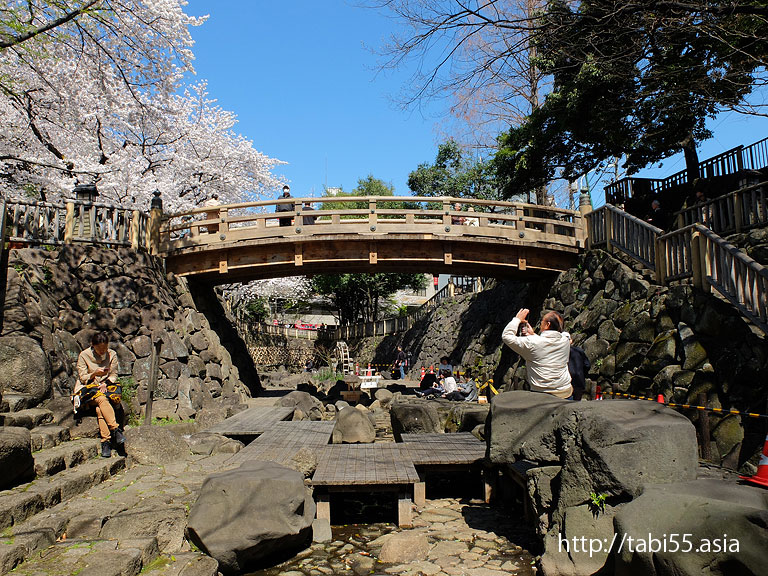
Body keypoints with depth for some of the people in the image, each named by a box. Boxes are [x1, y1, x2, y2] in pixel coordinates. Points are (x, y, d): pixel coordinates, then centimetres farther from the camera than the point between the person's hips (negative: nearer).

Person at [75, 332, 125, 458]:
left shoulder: (112, 355, 3)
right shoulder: (84, 355, -3)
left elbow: (114, 376, 5)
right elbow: (83, 378, -2)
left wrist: (105, 383, -14)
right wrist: (95, 374, -20)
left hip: (106, 387, 2)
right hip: (87, 389, -2)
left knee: (100, 408, -32)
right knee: (102, 399, -37)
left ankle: (105, 441, -38)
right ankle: (116, 430, -43)